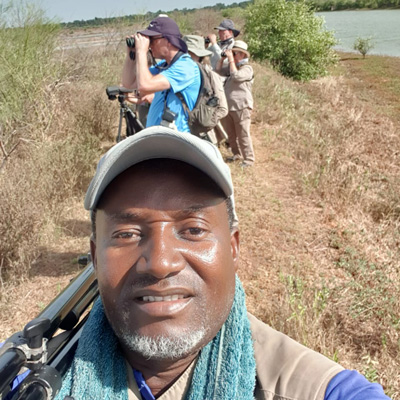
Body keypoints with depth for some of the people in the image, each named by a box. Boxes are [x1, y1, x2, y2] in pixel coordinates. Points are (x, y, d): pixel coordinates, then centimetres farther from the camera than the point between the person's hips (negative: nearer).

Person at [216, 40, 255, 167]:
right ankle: (237, 154, 32)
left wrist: (231, 60, -18)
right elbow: (218, 70, 17)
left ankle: (248, 159, 2)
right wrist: (222, 57, 4)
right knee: (231, 134, 17)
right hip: (228, 106, 8)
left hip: (241, 107, -8)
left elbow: (236, 76, -24)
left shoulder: (247, 68, -9)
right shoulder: (232, 66, 17)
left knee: (243, 135, -6)